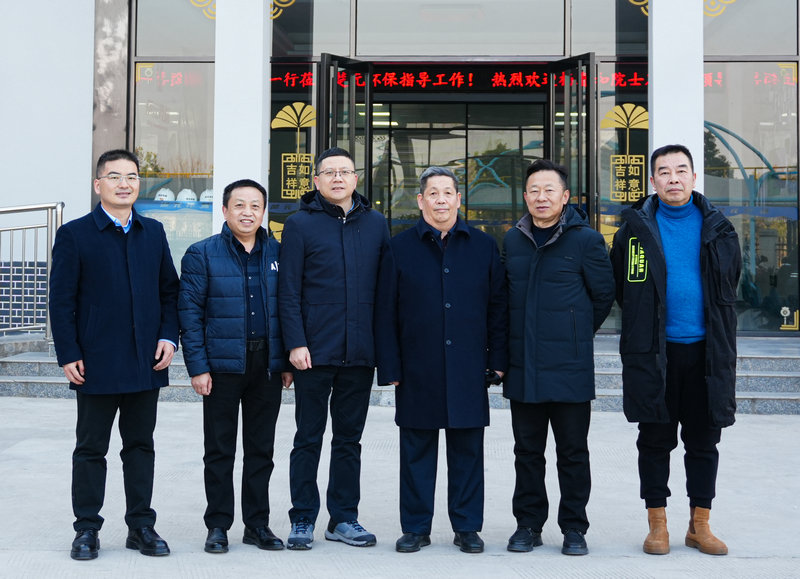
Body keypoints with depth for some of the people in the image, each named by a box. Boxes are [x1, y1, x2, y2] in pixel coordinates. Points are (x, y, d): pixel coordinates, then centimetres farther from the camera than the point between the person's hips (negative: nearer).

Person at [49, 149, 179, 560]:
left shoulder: (153, 233, 10)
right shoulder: (74, 235, -2)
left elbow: (169, 290, 12)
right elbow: (61, 300, -4)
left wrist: (168, 336, -1)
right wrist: (68, 355, -10)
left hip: (146, 362, 4)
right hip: (97, 363, -3)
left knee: (140, 445, 11)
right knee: (91, 448, 6)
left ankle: (141, 526, 21)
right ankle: (87, 529, 17)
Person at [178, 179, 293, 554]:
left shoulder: (277, 254, 8)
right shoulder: (202, 254, -1)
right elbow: (189, 312, -4)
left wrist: (287, 361, 4)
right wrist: (197, 367, -10)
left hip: (267, 365, 3)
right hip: (222, 365, -3)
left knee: (261, 449, 10)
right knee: (219, 450, 5)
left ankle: (257, 524, 20)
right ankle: (218, 526, 16)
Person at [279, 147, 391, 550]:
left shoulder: (375, 224, 9)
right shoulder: (300, 224, 0)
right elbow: (289, 290, -3)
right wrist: (295, 343, -11)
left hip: (360, 352, 3)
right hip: (315, 351, -3)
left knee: (349, 438, 11)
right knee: (309, 438, 6)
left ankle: (344, 518, 21)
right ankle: (302, 520, 16)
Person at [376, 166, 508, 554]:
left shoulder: (483, 247, 9)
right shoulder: (401, 247, 5)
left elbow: (497, 307, 10)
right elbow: (386, 313, 3)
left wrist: (498, 359, 3)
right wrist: (389, 367, -3)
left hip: (468, 372, 1)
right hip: (417, 372, -1)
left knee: (467, 450, 7)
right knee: (416, 450, 6)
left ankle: (467, 527, 18)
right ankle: (415, 527, 18)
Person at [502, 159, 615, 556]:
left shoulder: (585, 240, -5)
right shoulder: (513, 240, 9)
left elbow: (604, 295, 3)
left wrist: (576, 335, 9)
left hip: (569, 369, -4)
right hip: (522, 368, 4)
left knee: (573, 452, 6)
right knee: (527, 450, 11)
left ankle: (574, 528, 17)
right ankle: (528, 524, 22)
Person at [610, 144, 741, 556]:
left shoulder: (717, 229, 5)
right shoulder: (635, 228, 0)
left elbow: (728, 290, 15)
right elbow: (619, 287, 9)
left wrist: (720, 339, 13)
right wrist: (643, 327, 8)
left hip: (705, 352, 2)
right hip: (653, 353, -1)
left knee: (704, 442, 8)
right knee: (655, 441, 6)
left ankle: (699, 524, 20)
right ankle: (657, 524, 16)